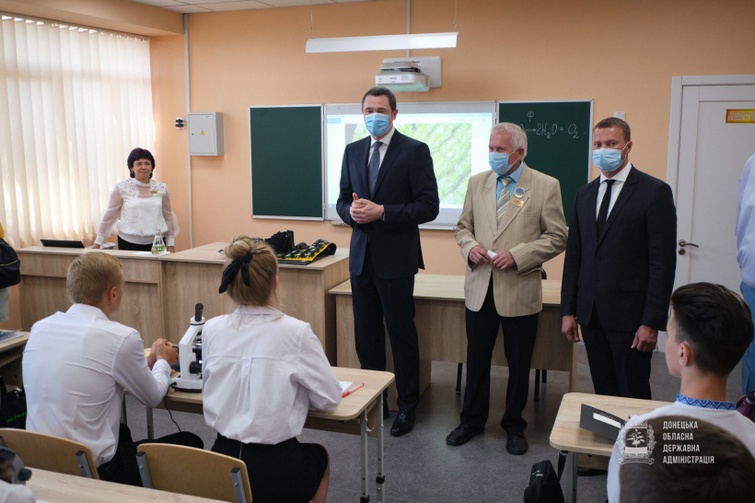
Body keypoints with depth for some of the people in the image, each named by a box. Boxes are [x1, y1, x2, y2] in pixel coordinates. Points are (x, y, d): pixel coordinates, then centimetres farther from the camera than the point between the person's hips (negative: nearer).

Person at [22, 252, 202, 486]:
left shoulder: (39, 328, 0)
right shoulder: (122, 338, -18)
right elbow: (153, 397, -1)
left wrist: (147, 362, 22)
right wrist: (163, 361, 19)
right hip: (93, 472, -7)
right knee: (190, 443, 13)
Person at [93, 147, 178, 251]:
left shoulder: (161, 188, 4)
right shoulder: (121, 188, -3)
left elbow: (168, 216, 10)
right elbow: (110, 215, -1)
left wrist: (171, 244, 8)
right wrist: (98, 242, -1)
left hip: (156, 243, 2)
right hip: (128, 243, -2)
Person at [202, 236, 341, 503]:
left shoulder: (211, 329, -4)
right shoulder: (296, 332, -15)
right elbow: (330, 399, -6)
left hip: (221, 464, 4)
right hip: (275, 469, -4)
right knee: (318, 456, 32)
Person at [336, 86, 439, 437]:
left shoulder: (415, 151, -7)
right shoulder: (353, 151, 10)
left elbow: (428, 206, -12)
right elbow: (342, 200, 15)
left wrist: (382, 212, -20)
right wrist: (351, 210, -9)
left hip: (395, 257, -5)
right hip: (361, 255, 5)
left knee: (401, 333, 4)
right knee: (366, 334, 13)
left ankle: (406, 405, 19)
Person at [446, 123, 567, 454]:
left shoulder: (546, 186, -5)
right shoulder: (477, 183, 7)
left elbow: (557, 237, -7)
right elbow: (463, 226, 14)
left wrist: (517, 256, -17)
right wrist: (470, 247, -8)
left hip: (519, 290, -3)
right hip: (480, 288, 3)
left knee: (518, 364, 11)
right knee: (477, 360, 14)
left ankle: (514, 425, 29)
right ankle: (472, 420, 31)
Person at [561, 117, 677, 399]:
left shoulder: (655, 192, -6)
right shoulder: (584, 195, 11)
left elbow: (663, 262, -10)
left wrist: (652, 322, -13)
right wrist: (568, 310, 8)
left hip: (630, 314, -5)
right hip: (591, 314, 5)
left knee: (633, 397, 4)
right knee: (603, 393, 13)